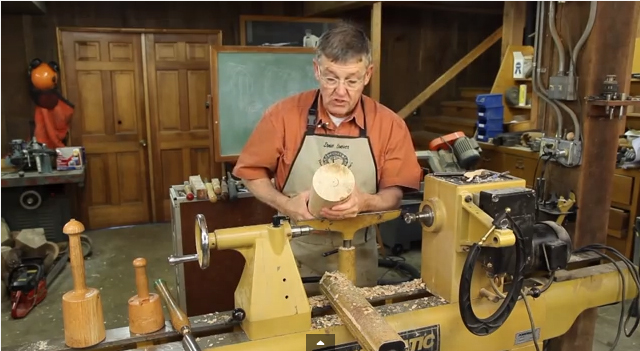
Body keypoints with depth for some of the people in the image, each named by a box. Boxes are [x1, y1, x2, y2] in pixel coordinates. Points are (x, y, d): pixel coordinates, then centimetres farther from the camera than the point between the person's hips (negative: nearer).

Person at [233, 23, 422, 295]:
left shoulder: (389, 124, -7)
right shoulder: (284, 114, -9)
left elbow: (394, 195, -4)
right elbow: (251, 172, -1)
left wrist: (365, 202, -25)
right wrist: (285, 204, -17)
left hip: (357, 256, 1)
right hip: (294, 252, -1)